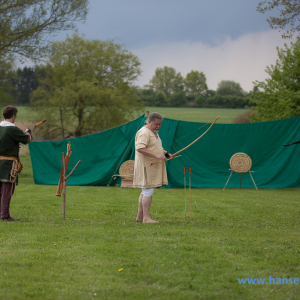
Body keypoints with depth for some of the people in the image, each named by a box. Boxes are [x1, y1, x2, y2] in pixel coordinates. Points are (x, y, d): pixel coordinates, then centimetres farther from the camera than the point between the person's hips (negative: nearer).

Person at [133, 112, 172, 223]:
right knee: (148, 191, -10)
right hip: (146, 167, -10)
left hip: (153, 167, 10)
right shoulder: (144, 133, -15)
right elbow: (140, 148, -28)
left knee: (145, 192, 13)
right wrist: (156, 155, -31)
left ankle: (140, 217, 18)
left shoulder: (154, 132, 19)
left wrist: (166, 153, 12)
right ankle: (146, 218, -8)